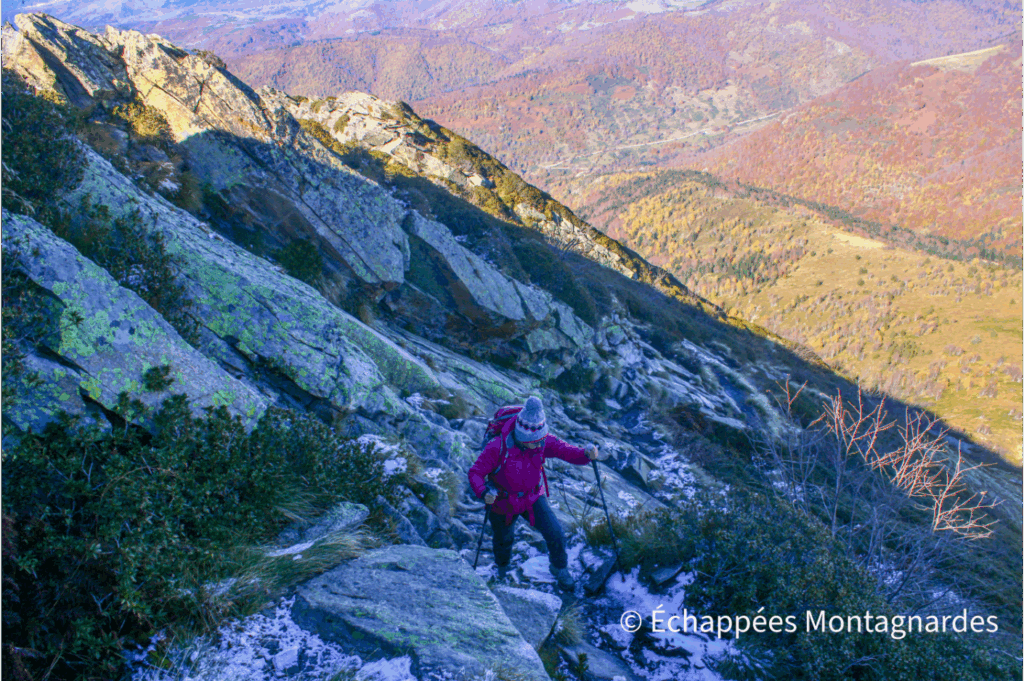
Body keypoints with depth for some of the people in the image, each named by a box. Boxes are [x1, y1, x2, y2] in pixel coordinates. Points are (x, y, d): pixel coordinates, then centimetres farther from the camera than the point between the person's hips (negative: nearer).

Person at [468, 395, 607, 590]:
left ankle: (559, 568, 23)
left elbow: (566, 450, -28)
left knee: (556, 535, -10)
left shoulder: (543, 441, -23)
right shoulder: (498, 447, -32)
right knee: (503, 542, 21)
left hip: (533, 498, 2)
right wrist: (483, 493, -46)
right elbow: (475, 472, -26)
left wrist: (587, 455, -50)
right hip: (503, 503, -2)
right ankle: (502, 570, 57)